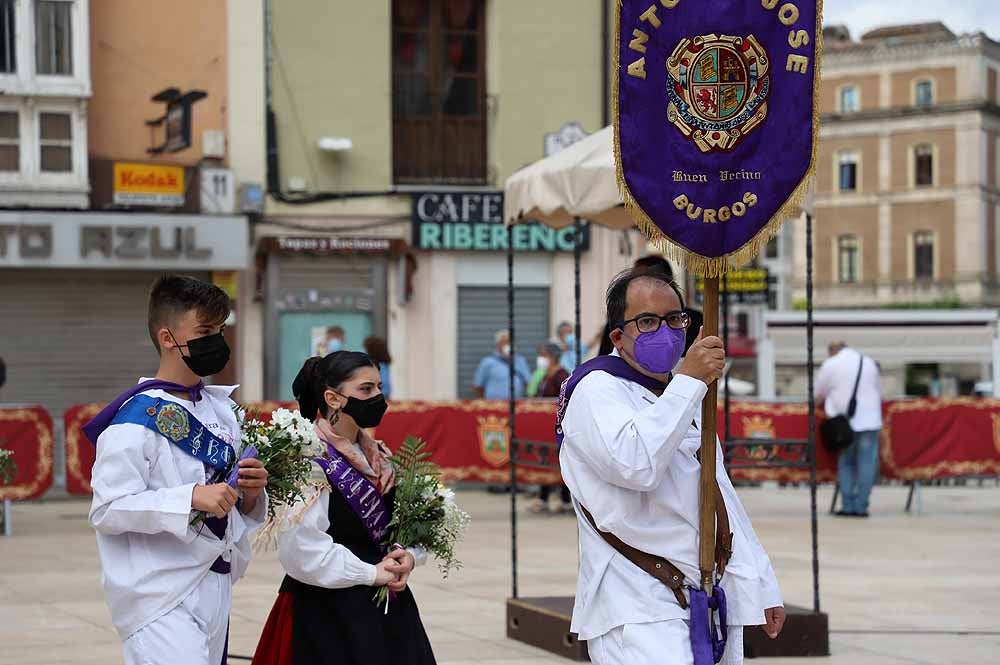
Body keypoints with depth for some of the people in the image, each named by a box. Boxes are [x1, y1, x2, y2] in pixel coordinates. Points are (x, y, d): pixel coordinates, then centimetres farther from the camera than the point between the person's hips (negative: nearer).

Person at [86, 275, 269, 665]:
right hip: (160, 594, -7)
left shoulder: (223, 410, 13)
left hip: (215, 586, 8)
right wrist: (191, 498, -24)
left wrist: (250, 493, -1)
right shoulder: (137, 417, -11)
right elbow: (106, 510, -17)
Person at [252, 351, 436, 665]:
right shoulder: (309, 460, -15)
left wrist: (407, 556, -4)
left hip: (386, 609, 8)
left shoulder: (379, 459, 12)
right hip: (326, 614, -8)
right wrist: (371, 573, -15)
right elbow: (301, 547, -23)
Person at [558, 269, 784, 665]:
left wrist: (761, 588, 21)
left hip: (709, 602, 8)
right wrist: (689, 380, -20)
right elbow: (636, 464, -25)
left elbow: (722, 498, 25)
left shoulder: (686, 402, 22)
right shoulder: (597, 390, -5)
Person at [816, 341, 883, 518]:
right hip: (869, 420, 1)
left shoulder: (830, 364, 4)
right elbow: (879, 392, 21)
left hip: (844, 421, -1)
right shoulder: (869, 363, 14)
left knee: (846, 463, 9)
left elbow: (818, 395, 10)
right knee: (867, 464, 1)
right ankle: (860, 506, -4)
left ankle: (847, 505, 3)